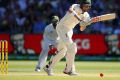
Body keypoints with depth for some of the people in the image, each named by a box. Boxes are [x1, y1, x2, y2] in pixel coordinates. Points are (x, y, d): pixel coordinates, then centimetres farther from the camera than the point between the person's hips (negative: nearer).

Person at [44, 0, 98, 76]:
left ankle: (48, 67, 25)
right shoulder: (76, 7, -16)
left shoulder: (86, 15, 4)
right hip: (62, 27, -9)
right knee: (71, 47, -21)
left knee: (62, 52, 12)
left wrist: (91, 21, -14)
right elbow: (70, 10, -41)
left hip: (69, 30, 9)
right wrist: (79, 19, -49)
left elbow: (82, 29, 0)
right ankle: (69, 69, -18)